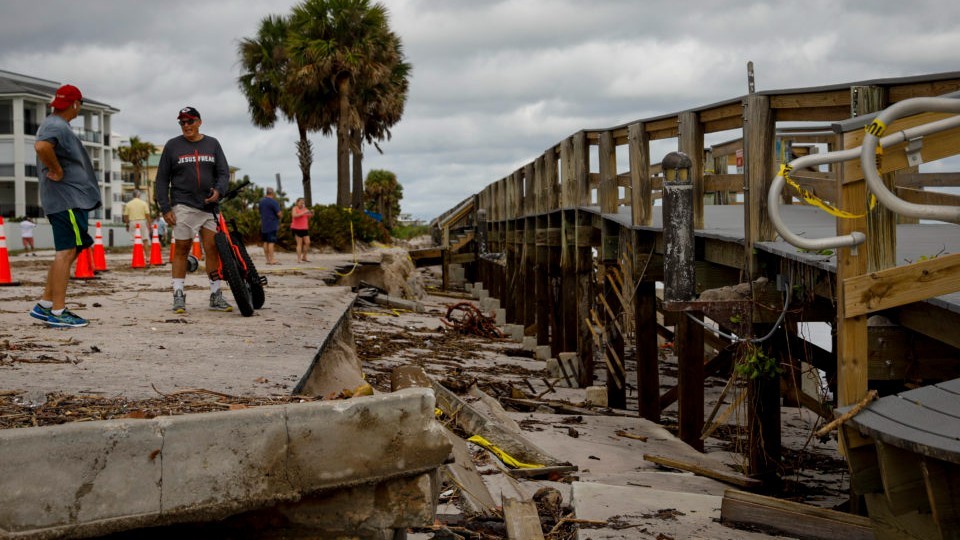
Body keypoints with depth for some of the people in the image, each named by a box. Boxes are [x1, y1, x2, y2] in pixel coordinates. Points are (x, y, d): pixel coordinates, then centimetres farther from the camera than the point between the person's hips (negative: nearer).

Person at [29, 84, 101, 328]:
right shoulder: (57, 126, -13)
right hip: (67, 199, -11)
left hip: (74, 199, 11)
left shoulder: (53, 124, 20)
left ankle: (45, 305, 18)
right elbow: (41, 146, -34)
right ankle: (58, 312, -8)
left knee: (67, 252, 15)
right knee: (66, 252, -9)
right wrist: (57, 170, -21)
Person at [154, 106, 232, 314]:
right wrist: (165, 208, -2)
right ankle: (178, 297, 0)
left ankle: (216, 296, 3)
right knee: (181, 250, -3)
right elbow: (162, 179, 6)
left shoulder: (212, 144, 13)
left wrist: (218, 190, -12)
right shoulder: (172, 146, 7)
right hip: (183, 205, -2)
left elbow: (224, 172, 10)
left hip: (209, 206, 2)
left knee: (213, 249, -2)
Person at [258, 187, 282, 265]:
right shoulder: (273, 202, -13)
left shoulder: (261, 201, 13)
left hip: (263, 225, 8)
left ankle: (268, 259, 12)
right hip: (272, 225, -8)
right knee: (271, 242, -8)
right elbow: (279, 214, -16)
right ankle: (272, 259, -10)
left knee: (265, 242, 9)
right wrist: (281, 213, 6)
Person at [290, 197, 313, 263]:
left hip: (304, 228, 6)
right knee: (300, 243, -7)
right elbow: (294, 215, -21)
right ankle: (299, 259, -4)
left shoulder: (305, 209, 12)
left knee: (307, 243, 0)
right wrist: (303, 213, -26)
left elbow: (309, 217, 13)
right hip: (297, 228, -6)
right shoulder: (295, 208, -4)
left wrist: (311, 213, -8)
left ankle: (304, 258, 13)